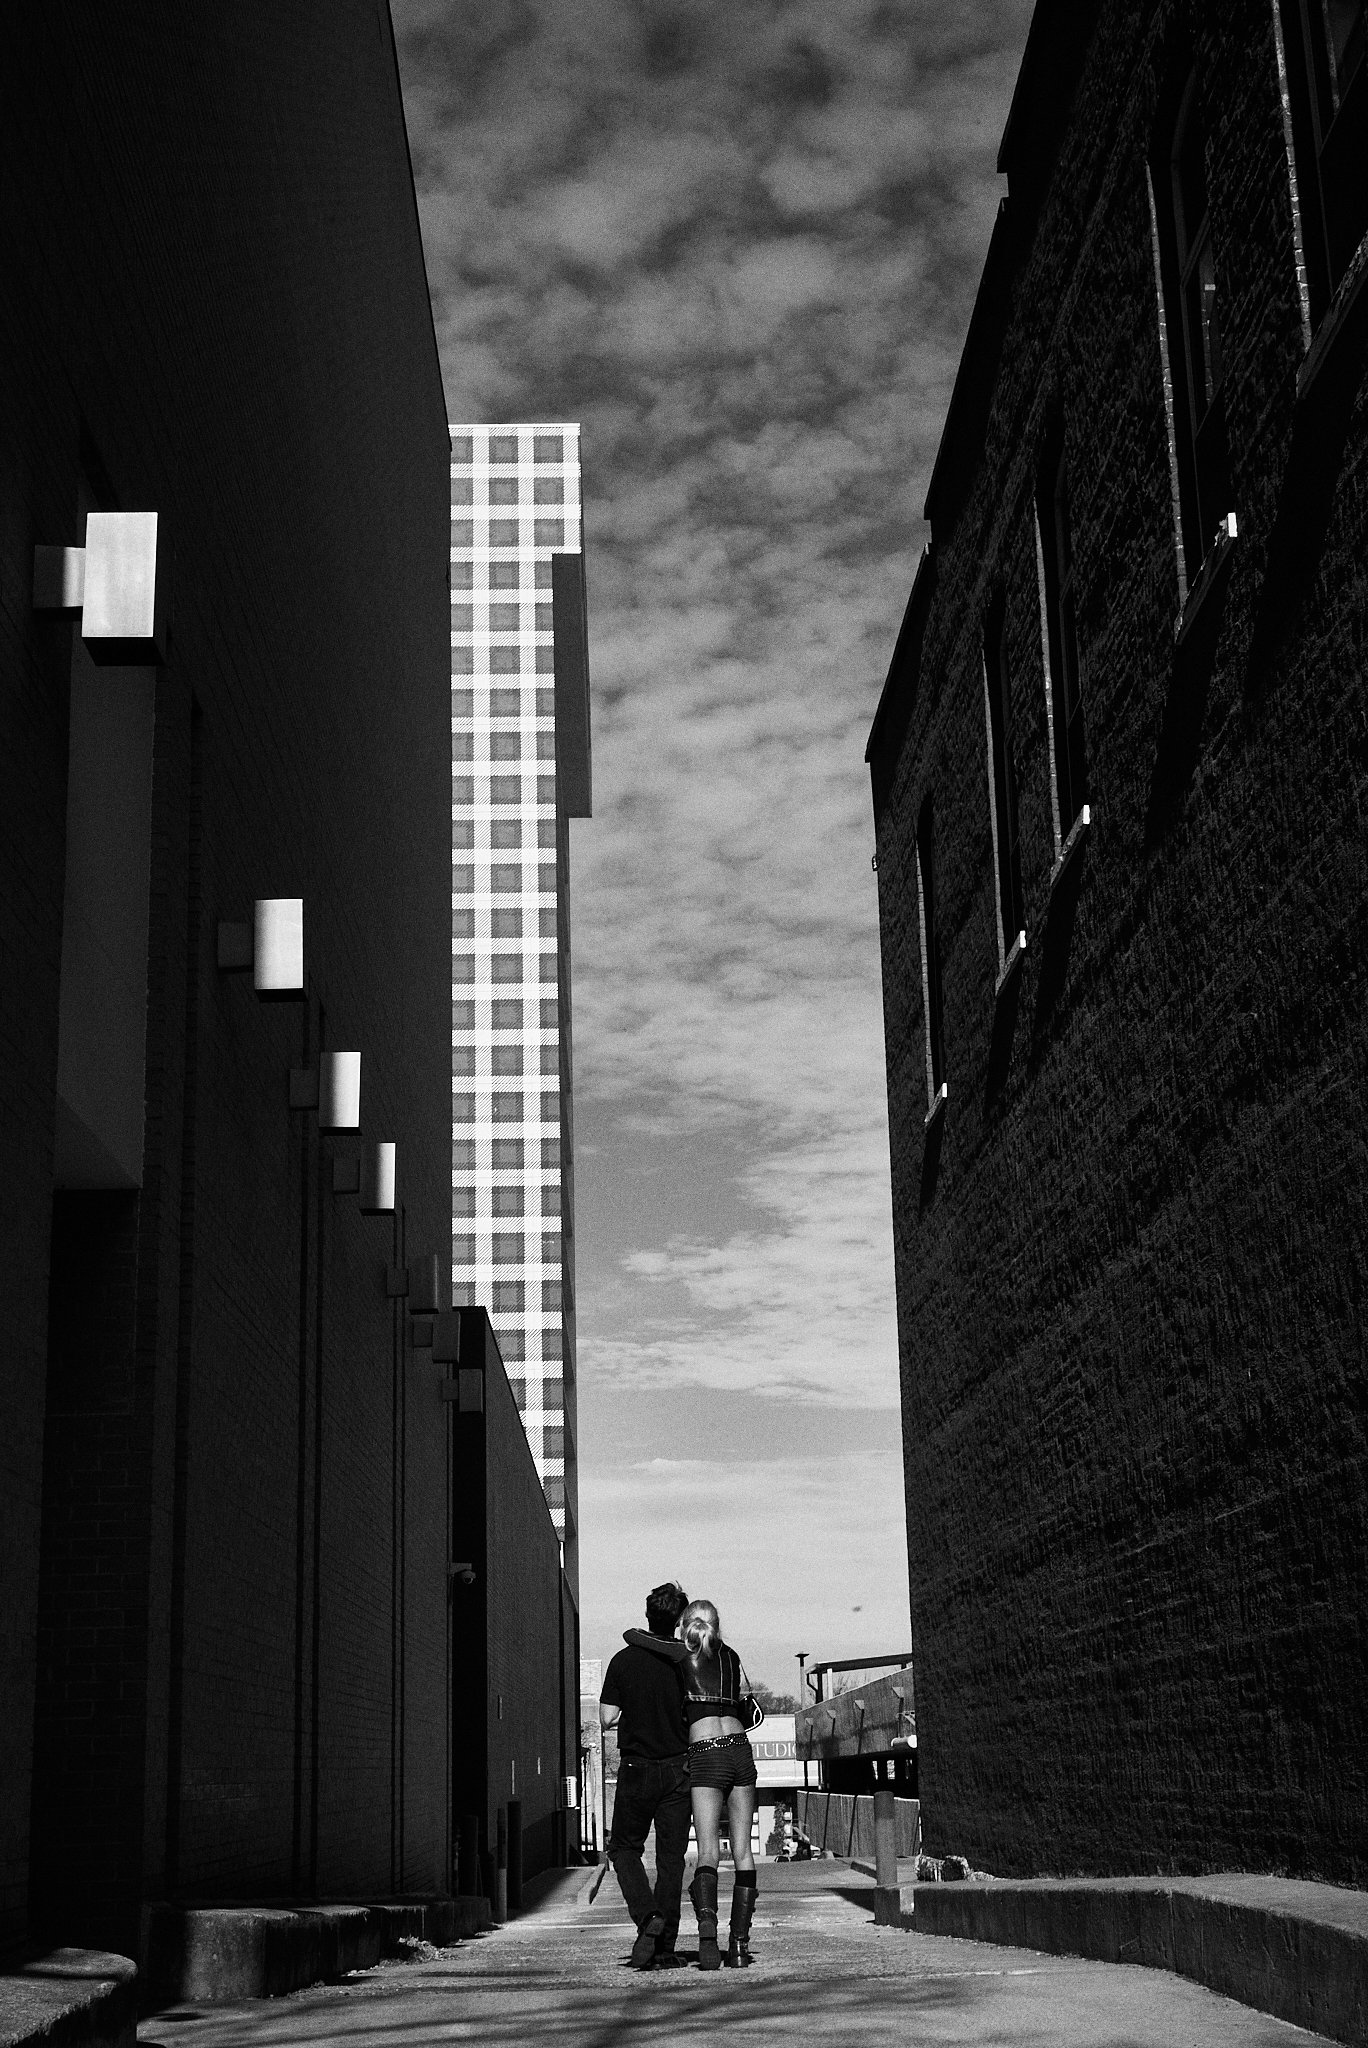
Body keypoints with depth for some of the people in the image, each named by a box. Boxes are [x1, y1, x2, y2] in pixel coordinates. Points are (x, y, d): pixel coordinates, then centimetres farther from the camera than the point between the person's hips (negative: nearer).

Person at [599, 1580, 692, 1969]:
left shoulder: (624, 1660, -7)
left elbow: (607, 1717, -7)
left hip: (636, 1769, -1)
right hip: (678, 1768, 1)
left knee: (624, 1849, 13)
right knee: (671, 1857, 8)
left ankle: (647, 1917, -11)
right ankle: (664, 1946, 6)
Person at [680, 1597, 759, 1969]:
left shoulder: (679, 1656, 5)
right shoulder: (731, 1657, 17)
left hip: (705, 1756, -3)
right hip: (740, 1750, 3)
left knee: (707, 1853, -8)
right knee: (742, 1850, 6)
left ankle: (707, 1924, -31)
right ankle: (739, 1943, 2)